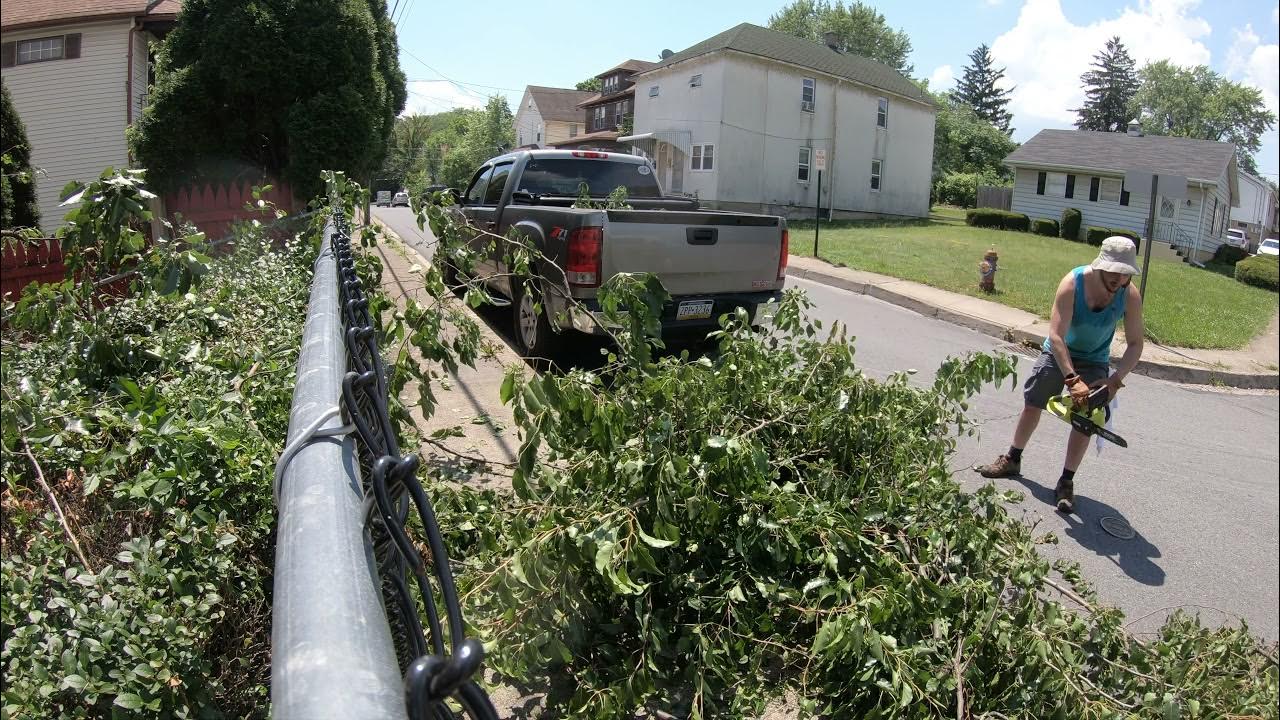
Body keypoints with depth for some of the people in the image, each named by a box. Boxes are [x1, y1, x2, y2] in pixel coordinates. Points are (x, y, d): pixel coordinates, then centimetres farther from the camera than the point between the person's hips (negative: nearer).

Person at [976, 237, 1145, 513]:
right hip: (1058, 352, -1)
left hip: (1094, 361, 1)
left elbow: (1135, 344, -13)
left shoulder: (1130, 296, -24)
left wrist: (1116, 379, -27)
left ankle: (1066, 483, 7)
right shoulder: (1072, 283, -32)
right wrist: (1072, 380, -40)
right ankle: (1012, 461, 27)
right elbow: (1056, 336, -34)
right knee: (1032, 405, 8)